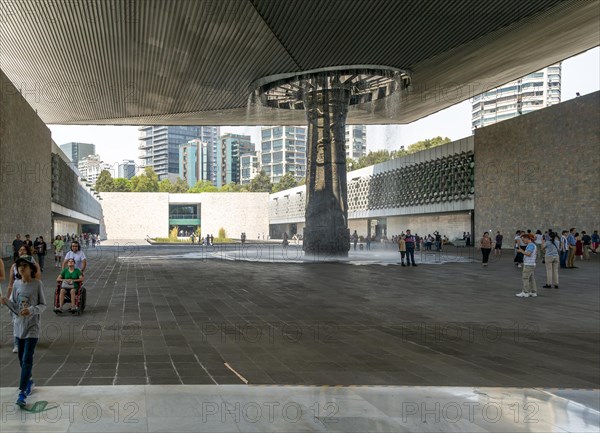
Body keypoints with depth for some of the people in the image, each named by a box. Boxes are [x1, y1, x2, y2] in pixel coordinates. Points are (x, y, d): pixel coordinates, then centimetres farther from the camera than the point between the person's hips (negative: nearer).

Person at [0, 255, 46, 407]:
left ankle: (22, 392, -10)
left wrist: (31, 310, -24)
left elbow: (43, 305, -6)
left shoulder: (37, 284, -9)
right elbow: (15, 306, 5)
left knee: (27, 359, -9)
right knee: (22, 358, 16)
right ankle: (29, 381, 37)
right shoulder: (17, 284, 3)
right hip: (19, 325, 5)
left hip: (32, 326, -5)